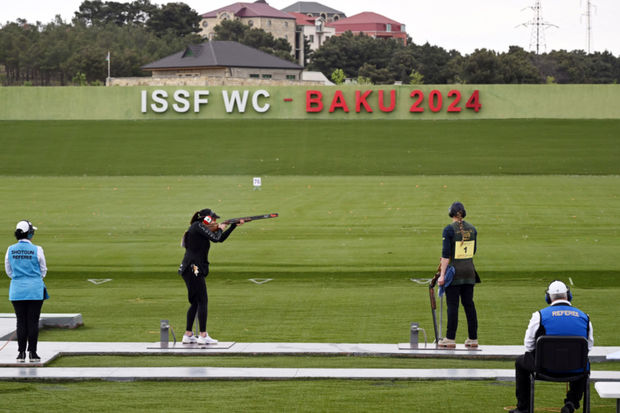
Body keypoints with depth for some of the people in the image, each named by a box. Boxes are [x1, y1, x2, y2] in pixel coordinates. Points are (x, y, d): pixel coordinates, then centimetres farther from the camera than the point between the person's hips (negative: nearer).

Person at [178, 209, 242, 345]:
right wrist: (220, 229, 7)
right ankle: (203, 336, -9)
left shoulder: (202, 229, 19)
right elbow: (216, 238, -13)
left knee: (195, 302, 12)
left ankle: (188, 335, 15)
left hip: (194, 270, 10)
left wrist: (235, 225, 19)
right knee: (202, 301, -8)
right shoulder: (197, 226, -8)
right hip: (193, 268, -10)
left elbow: (221, 238, 22)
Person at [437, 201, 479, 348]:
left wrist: (442, 274, -13)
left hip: (454, 271, -5)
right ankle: (473, 339, 12)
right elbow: (473, 250, 13)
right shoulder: (472, 229, 6)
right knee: (469, 304, 10)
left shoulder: (449, 230, -11)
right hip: (469, 270, 5)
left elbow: (446, 253, -15)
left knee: (452, 305, -2)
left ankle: (450, 339, 0)